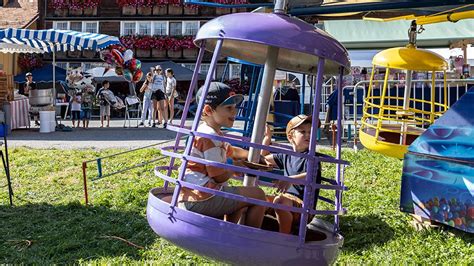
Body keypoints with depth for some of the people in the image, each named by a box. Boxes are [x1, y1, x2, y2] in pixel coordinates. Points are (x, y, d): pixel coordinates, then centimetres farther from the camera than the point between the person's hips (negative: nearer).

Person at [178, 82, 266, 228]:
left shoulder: (211, 132, 17)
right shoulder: (210, 136, -16)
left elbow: (230, 151, 34)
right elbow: (220, 176, -17)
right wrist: (236, 167, 2)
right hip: (201, 199, -11)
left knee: (239, 196, 34)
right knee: (258, 195, -8)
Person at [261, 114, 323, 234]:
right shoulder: (286, 156, 17)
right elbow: (264, 157, 33)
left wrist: (290, 179, -43)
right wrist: (267, 137, 22)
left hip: (303, 203, -7)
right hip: (287, 198, 7)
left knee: (280, 201, -36)